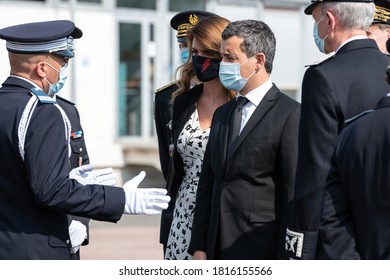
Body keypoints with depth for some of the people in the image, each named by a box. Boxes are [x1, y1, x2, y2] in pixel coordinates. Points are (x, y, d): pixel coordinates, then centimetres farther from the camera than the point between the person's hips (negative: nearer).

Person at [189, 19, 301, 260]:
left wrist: (284, 258, -14)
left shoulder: (290, 115, -7)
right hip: (220, 253, 7)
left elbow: (294, 194, -11)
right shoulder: (222, 115, 18)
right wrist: (200, 248, 11)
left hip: (263, 254, -7)